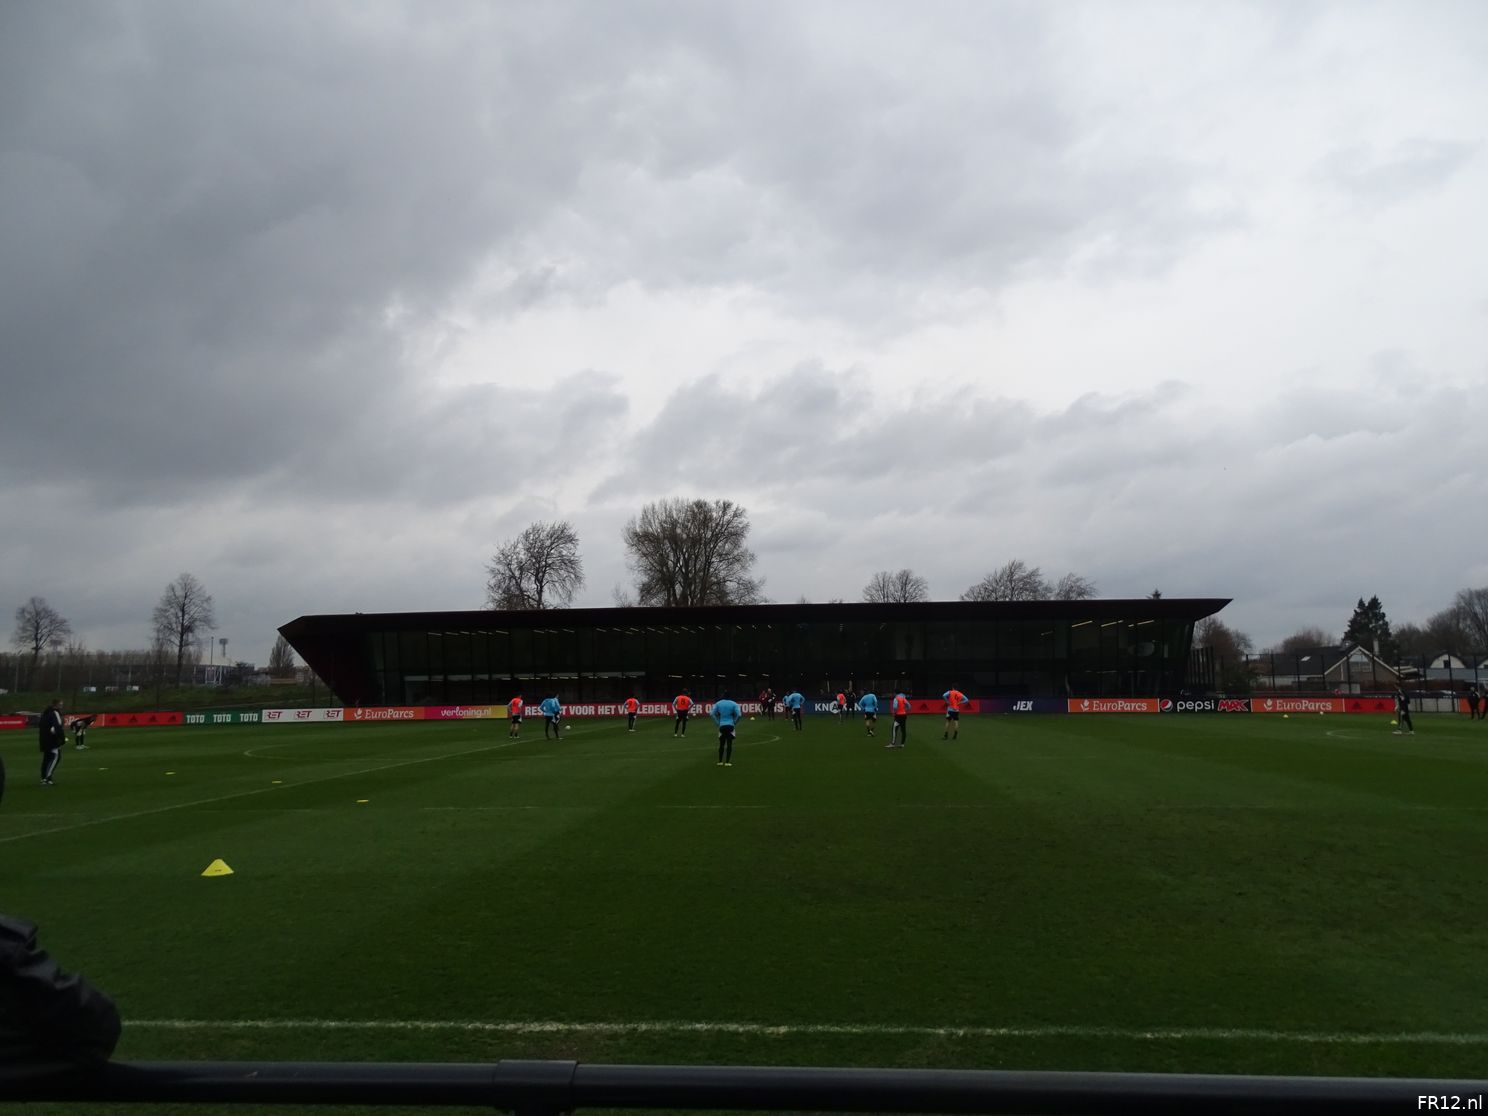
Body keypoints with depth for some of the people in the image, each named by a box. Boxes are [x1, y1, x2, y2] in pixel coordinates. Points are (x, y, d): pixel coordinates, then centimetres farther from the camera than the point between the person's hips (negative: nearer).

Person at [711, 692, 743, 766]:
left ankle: (720, 761, 14)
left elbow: (712, 714, -2)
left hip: (722, 726, 2)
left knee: (721, 744, 12)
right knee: (729, 744, 2)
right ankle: (727, 762, -1)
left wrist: (717, 723, 5)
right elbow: (739, 715, -12)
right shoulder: (734, 704, -4)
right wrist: (735, 723, 3)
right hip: (730, 725, -2)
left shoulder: (718, 703, 2)